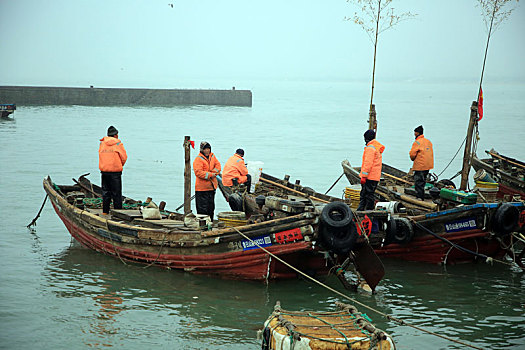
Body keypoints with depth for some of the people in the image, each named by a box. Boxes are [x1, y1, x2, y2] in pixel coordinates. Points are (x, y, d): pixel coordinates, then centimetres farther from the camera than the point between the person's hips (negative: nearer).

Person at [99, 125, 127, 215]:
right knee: (116, 194, 1)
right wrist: (121, 165, 17)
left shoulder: (102, 143, 5)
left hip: (104, 170, 4)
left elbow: (101, 155, 10)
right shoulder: (118, 144, -7)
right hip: (115, 172, -4)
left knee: (105, 192, 13)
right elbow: (124, 157, -3)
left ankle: (105, 211, 14)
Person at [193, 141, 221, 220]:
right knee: (203, 208, -7)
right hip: (202, 187, -7)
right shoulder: (198, 159, -10)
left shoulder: (212, 156, 12)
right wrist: (210, 175, -20)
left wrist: (214, 173, -10)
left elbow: (218, 165, 9)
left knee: (211, 206, 15)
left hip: (212, 186, 7)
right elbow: (198, 172, -19)